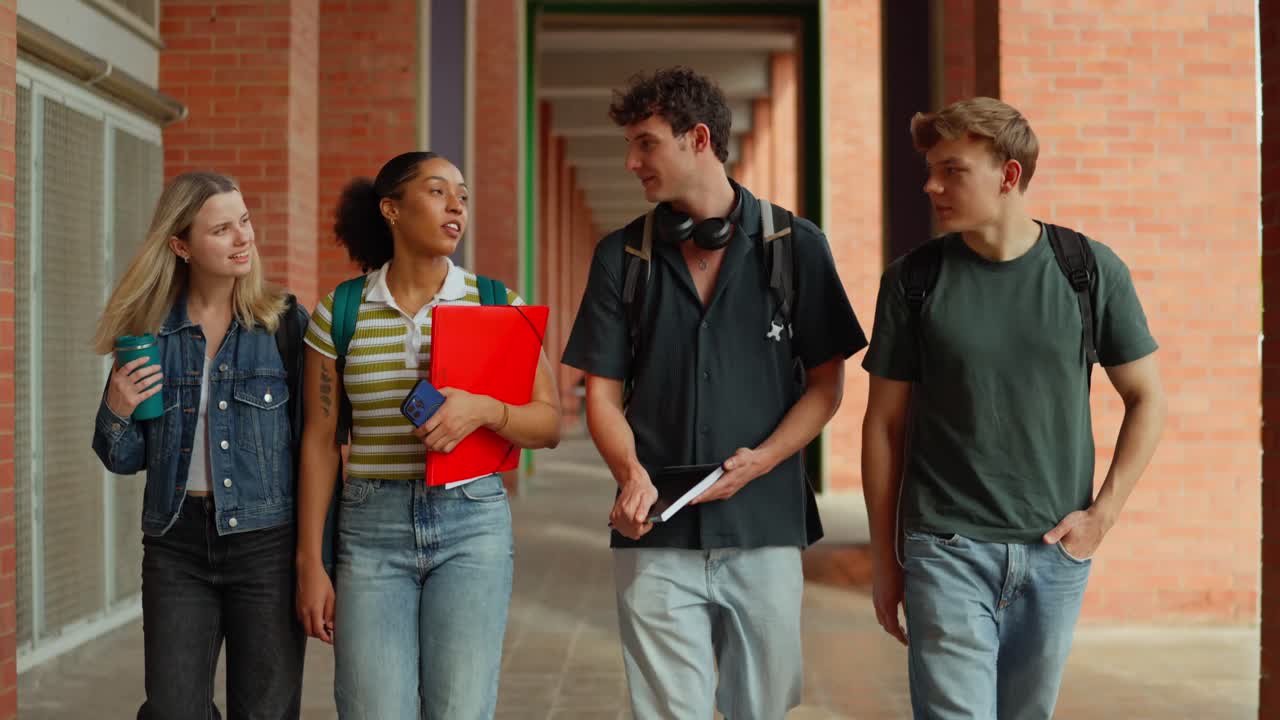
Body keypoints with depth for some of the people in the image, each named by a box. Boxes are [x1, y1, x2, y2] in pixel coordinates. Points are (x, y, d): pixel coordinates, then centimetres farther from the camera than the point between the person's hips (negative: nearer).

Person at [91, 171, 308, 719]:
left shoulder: (284, 322, 0)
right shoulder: (149, 330, 4)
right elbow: (125, 460, 11)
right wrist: (117, 411, -11)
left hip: (266, 543, -1)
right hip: (177, 548, 1)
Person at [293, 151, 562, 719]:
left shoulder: (496, 304, 3)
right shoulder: (339, 314, 3)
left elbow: (549, 425, 2)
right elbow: (319, 442, 5)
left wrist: (484, 409, -18)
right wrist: (310, 563, 2)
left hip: (472, 524, 0)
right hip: (372, 527, 0)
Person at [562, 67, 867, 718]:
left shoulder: (795, 246, 3)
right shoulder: (621, 256, 7)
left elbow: (825, 384, 5)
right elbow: (603, 394, 7)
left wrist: (763, 459, -11)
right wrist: (631, 473, -13)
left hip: (766, 523, 0)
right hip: (657, 536, 0)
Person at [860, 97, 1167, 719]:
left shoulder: (1089, 271, -2)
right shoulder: (913, 281, -3)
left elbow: (1146, 398, 7)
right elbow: (884, 423, 3)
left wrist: (1103, 513, -2)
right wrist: (883, 561, 3)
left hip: (1056, 553, 2)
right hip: (947, 551, -1)